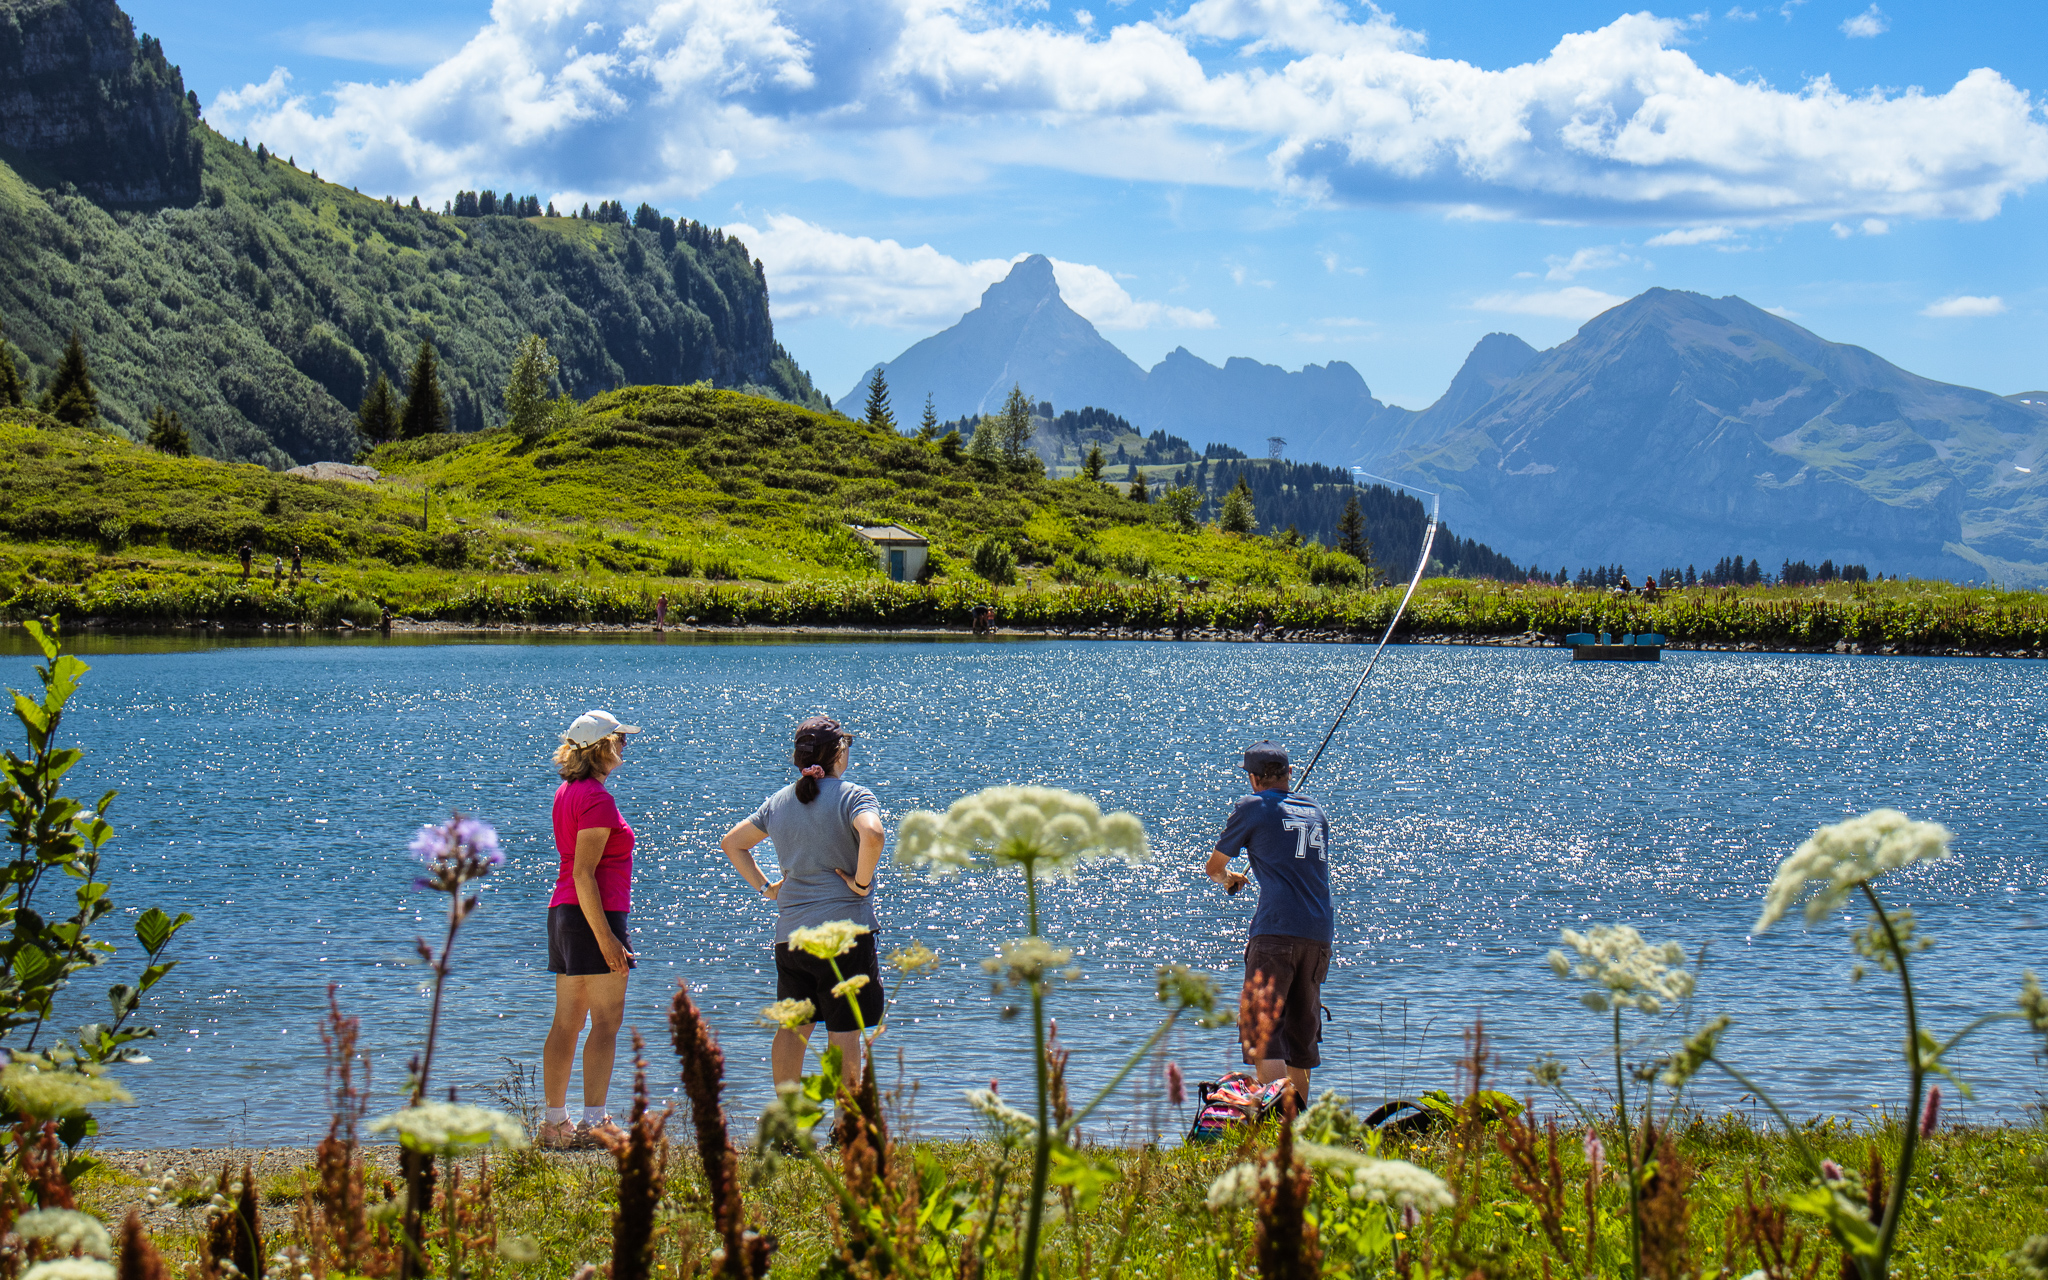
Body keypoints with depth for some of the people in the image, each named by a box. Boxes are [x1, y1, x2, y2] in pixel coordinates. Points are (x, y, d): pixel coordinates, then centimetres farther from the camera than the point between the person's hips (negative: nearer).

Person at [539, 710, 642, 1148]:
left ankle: (554, 1123, 12)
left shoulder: (567, 792, 14)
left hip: (564, 913, 10)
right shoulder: (597, 799, -15)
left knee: (567, 1022, 10)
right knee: (606, 1021, -5)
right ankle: (593, 1121, -7)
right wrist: (606, 938, -21)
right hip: (596, 914, -9)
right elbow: (584, 874, -20)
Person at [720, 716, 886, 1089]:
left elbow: (731, 842, 20)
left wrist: (765, 886, 17)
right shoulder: (852, 795, -7)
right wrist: (861, 883, -15)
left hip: (789, 932, 5)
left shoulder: (778, 801, 12)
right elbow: (872, 834, -28)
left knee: (791, 1028, 13)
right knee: (844, 1030, 0)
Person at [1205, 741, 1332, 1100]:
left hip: (1277, 929, -6)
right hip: (1320, 933, 6)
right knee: (1302, 1027, 14)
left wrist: (1227, 879, 39)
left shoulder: (1253, 807, 4)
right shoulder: (1315, 811, 20)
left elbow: (1214, 866, 16)